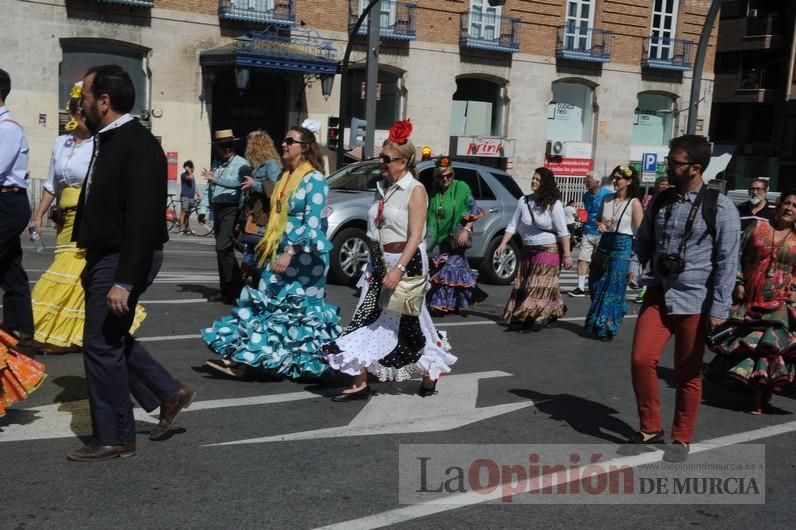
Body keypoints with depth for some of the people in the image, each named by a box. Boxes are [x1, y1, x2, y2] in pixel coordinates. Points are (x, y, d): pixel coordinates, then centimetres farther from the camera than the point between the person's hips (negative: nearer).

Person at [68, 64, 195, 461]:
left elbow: (143, 219, -25)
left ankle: (114, 438, 14)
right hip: (104, 257, 9)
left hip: (123, 260, -9)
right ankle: (169, 394, 29)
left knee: (102, 344, -1)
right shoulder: (108, 140, 10)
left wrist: (124, 281, -28)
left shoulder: (138, 145, -20)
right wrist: (92, 263, 14)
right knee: (111, 338, 17)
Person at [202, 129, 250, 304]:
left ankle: (235, 288, -14)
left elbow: (238, 181, -23)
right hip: (218, 210, 8)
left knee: (224, 247, -18)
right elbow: (209, 191, 20)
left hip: (232, 210, -8)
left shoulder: (241, 163, -3)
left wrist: (214, 178, -25)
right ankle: (224, 290, 17)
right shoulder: (217, 166, 21)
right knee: (221, 249, 10)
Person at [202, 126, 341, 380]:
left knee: (297, 309, -2)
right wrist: (269, 244, 19)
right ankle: (244, 356, 3)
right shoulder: (286, 177, 16)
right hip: (281, 251, 8)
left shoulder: (315, 180, -11)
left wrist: (289, 253, -25)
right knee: (267, 303, 3)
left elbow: (312, 224, -19)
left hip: (304, 255, -8)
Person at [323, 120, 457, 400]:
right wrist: (375, 263, 13)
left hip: (405, 263, -7)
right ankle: (360, 383, 8)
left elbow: (415, 237, -18)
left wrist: (398, 269, -27)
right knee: (368, 320, 3)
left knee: (406, 323, 4)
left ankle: (431, 372, 26)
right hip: (378, 262, 7)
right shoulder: (382, 188, 11)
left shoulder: (415, 190, -11)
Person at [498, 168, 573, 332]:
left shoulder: (553, 204, -10)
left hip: (548, 250, -5)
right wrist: (503, 243, -8)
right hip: (528, 250, 5)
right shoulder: (523, 201, 3)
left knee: (540, 287, -6)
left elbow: (563, 231, -12)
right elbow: (513, 225, 3)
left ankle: (536, 318, -3)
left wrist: (567, 255, -16)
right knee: (522, 286, 5)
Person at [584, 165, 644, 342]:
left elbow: (640, 232, -10)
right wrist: (600, 225, -1)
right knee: (596, 287, 11)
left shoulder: (634, 203, -9)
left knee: (613, 290, -1)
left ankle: (607, 328, 9)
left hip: (622, 247, -6)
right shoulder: (607, 199, 7)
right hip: (604, 244, 6)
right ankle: (596, 325, 27)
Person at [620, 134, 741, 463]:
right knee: (641, 359, -5)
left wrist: (719, 308, -13)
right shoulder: (660, 202, 6)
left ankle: (682, 439, 23)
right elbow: (642, 242, 14)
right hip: (658, 295, 4)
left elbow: (727, 261, -9)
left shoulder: (720, 208, -8)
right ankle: (650, 428, 14)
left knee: (688, 373, 7)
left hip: (695, 302, -4)